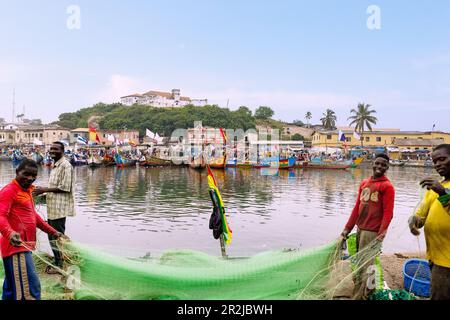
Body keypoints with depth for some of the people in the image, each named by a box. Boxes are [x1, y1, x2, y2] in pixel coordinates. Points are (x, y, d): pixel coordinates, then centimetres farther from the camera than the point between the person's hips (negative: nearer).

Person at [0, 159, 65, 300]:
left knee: (12, 289, 20)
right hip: (17, 247, -10)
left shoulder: (26, 190, 17)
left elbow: (32, 215, 26)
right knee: (30, 287, -10)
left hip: (23, 246, 10)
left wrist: (52, 231, 28)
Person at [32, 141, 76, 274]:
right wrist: (43, 192, 10)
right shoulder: (55, 165, 15)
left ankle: (59, 265, 13)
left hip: (59, 208, -10)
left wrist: (45, 190, -17)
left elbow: (65, 188, -20)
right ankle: (57, 262, 30)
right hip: (52, 207, 10)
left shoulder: (65, 165, -15)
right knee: (52, 236, 17)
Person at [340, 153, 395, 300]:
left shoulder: (387, 186, -8)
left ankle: (359, 296, 13)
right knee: (360, 263, 19)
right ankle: (368, 288, 39)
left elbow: (388, 213, -13)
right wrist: (347, 228, 11)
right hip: (360, 229, 7)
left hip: (373, 232, -7)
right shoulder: (364, 183, 11)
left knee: (363, 267, 0)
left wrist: (381, 236, -20)